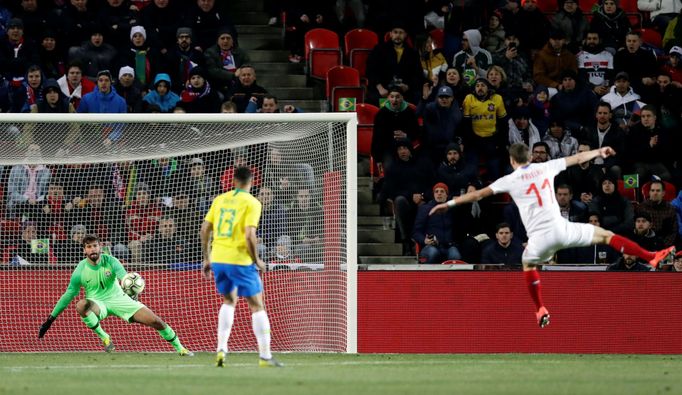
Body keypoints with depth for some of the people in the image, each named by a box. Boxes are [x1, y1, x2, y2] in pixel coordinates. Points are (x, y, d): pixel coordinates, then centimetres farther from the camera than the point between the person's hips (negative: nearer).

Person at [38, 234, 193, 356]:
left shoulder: (110, 261, -14)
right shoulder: (80, 271, -14)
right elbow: (68, 295, -6)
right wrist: (51, 319, -7)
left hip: (118, 298, 1)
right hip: (97, 304, -1)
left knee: (156, 321, -9)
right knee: (81, 305, -38)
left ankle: (179, 348, 13)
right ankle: (104, 338, -20)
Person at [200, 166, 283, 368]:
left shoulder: (220, 199, 9)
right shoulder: (251, 203, -6)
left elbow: (205, 229, 9)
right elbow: (249, 235, -16)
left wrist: (207, 258, 18)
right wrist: (256, 260, -3)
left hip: (218, 258, 5)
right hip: (239, 260, -5)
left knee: (229, 300, 24)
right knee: (257, 306, 5)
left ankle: (221, 348, 12)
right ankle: (265, 356, 2)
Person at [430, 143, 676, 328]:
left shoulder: (510, 180, 4)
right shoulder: (545, 168, 9)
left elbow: (478, 194, 6)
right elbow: (577, 159, 21)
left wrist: (450, 204, 14)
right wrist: (599, 151, 38)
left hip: (539, 237, -1)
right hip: (561, 229, 1)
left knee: (528, 264, 30)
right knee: (605, 235, 10)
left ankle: (541, 310, 26)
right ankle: (652, 257, -1)